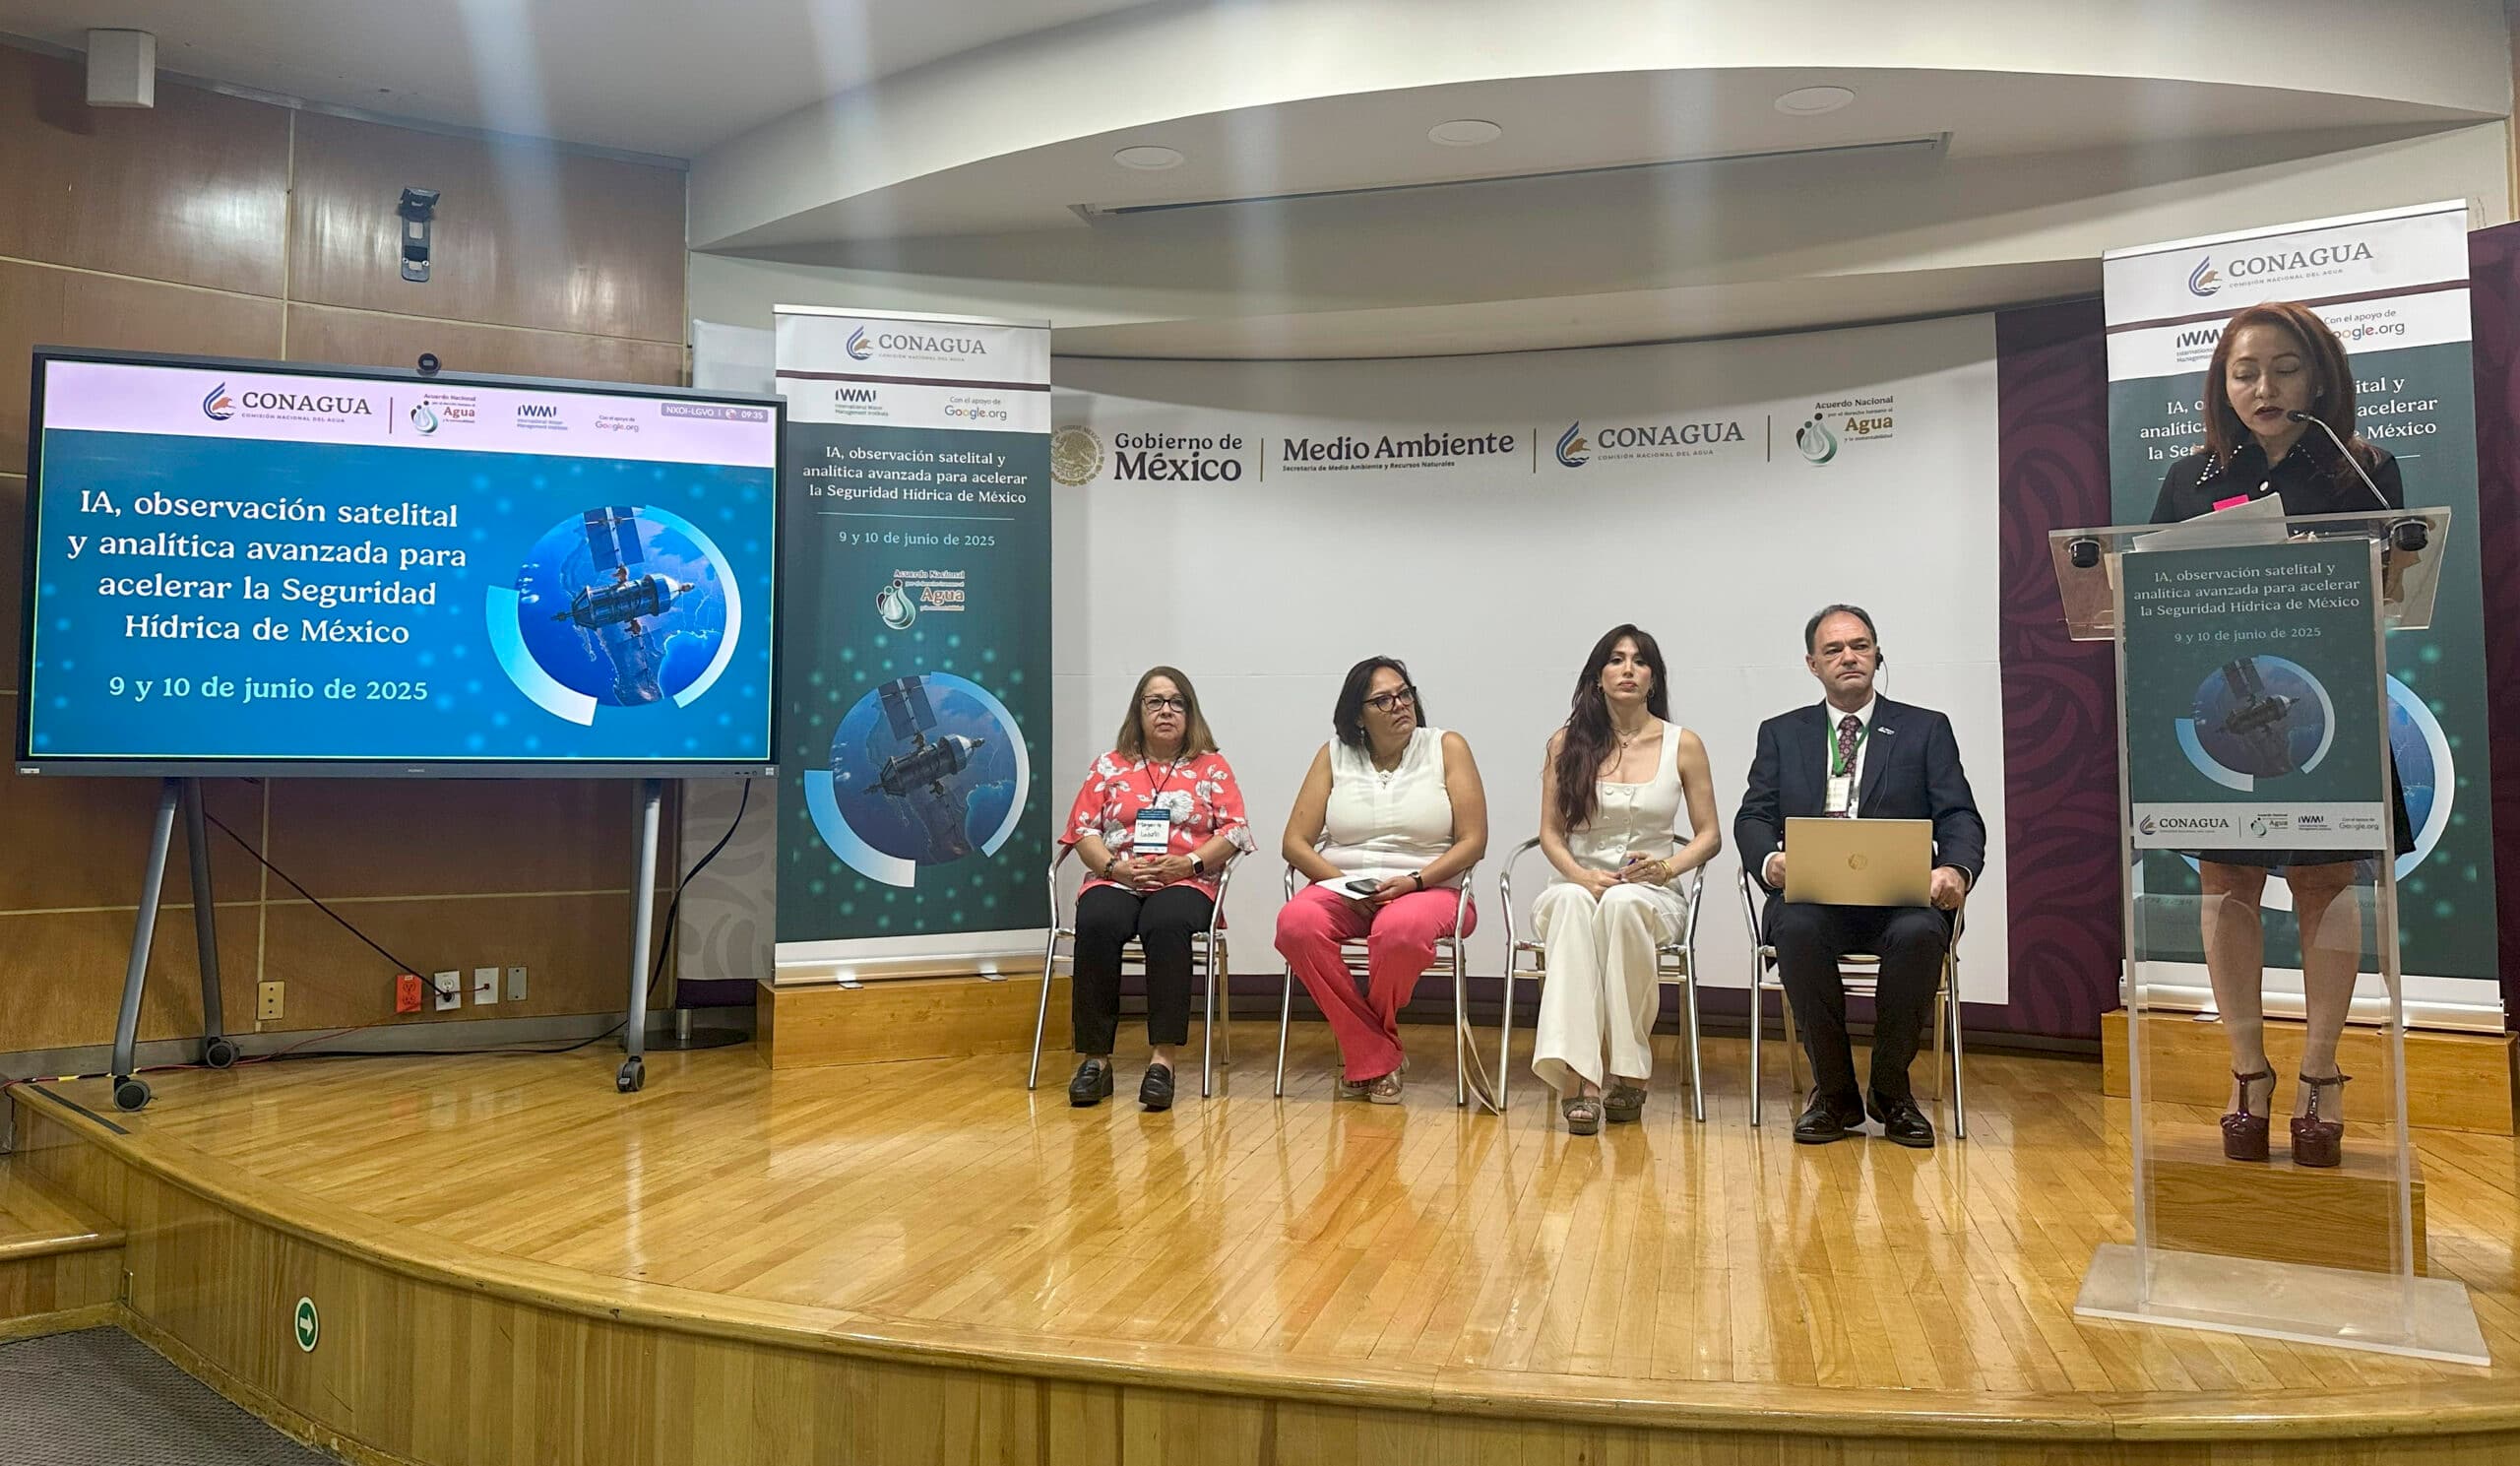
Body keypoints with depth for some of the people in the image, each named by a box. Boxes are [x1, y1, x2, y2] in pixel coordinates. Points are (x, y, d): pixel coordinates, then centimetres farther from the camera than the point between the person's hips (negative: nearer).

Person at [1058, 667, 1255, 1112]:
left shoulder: (1212, 767, 16)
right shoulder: (1109, 766, 19)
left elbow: (1235, 831, 5)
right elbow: (1083, 829, 11)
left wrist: (1190, 862, -12)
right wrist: (1114, 866, -8)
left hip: (1184, 883, -1)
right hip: (1115, 880, 2)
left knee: (1166, 926, -37)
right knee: (1095, 927, -33)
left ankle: (1163, 1059, -37)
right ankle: (1096, 1058, -27)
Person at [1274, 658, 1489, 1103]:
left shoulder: (1447, 747, 5)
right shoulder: (1334, 755, 9)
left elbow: (1472, 842, -1)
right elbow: (1295, 842, 5)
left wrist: (1413, 881, -16)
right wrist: (1345, 884, -12)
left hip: (1427, 889, -2)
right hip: (1342, 888, 2)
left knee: (1400, 929, -39)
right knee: (1295, 923, -32)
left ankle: (1364, 1057, -10)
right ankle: (1378, 1060, -18)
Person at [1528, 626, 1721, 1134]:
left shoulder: (1683, 744, 6)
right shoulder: (1566, 743, 8)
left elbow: (1709, 836, 8)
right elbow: (1551, 833, 7)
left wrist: (1668, 866, -12)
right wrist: (1582, 875, -13)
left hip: (1651, 894, 0)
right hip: (1577, 884, 1)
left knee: (1622, 904, -38)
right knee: (1572, 902, -37)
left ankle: (1627, 1068, -28)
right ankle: (1577, 1075, -44)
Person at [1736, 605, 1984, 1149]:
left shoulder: (1926, 729, 15)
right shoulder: (1781, 733, 18)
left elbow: (1960, 818, 5)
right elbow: (1753, 817, 8)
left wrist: (1955, 869, -19)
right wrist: (1770, 861, -16)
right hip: (1813, 895, 1)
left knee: (1920, 933, -35)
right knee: (1797, 928, -34)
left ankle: (1891, 1091, -11)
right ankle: (1834, 1094, -15)